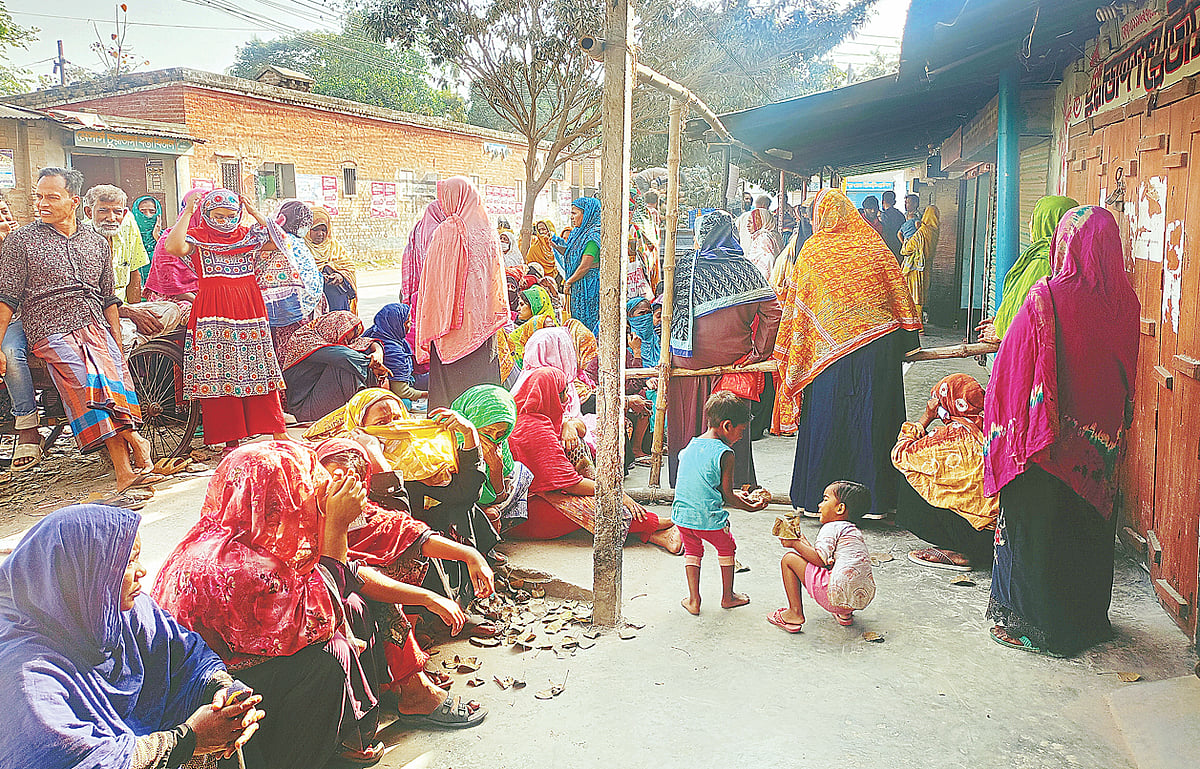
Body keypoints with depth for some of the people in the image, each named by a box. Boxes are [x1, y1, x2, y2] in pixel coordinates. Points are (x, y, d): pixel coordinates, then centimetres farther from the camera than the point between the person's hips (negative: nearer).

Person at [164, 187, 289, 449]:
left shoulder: (248, 237, 13)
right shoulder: (197, 239, 4)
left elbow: (278, 240, 3)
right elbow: (174, 247, -16)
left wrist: (255, 213, 5)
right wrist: (187, 213, -9)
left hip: (250, 309, 2)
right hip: (214, 313, -2)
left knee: (259, 369, 4)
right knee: (219, 372, -2)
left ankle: (278, 432, 10)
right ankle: (230, 439, 5)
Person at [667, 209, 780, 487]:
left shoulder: (683, 268, -5)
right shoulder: (745, 269, -3)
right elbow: (772, 312, -8)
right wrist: (758, 353, -3)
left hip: (690, 359, 0)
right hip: (732, 359, 1)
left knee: (689, 421, 14)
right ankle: (733, 482, 20)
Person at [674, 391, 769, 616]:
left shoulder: (690, 445, 7)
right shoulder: (724, 454, -14)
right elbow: (727, 497, -8)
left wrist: (736, 495, 25)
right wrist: (752, 507, 9)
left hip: (682, 515, 5)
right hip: (709, 520, -5)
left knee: (692, 551, 27)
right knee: (727, 548, 22)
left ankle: (693, 600, 26)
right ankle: (728, 597, 35)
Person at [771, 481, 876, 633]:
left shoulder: (831, 527, -3)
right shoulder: (855, 531, 24)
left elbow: (820, 560, -14)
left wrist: (795, 544, -2)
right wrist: (806, 543, 30)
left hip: (838, 596, -9)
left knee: (789, 559, 2)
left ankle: (795, 613, 2)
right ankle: (844, 613, 25)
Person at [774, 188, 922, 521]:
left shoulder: (812, 250, 2)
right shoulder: (874, 245, 6)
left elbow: (797, 306, 6)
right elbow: (899, 296, 9)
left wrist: (792, 356, 14)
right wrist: (903, 343, 18)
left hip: (832, 351, -1)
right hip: (879, 346, 2)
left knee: (826, 421, 5)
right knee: (872, 419, 6)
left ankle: (817, 498, 11)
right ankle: (873, 497, 11)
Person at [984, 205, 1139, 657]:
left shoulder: (1047, 297, -19)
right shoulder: (1125, 302, -1)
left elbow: (1014, 366, -14)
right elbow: (1127, 374, 10)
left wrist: (1002, 427, -4)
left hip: (1046, 438, -6)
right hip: (1101, 443, 6)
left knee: (1034, 526, 7)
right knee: (1089, 523, 18)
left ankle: (1033, 623, 16)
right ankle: (1087, 617, 33)